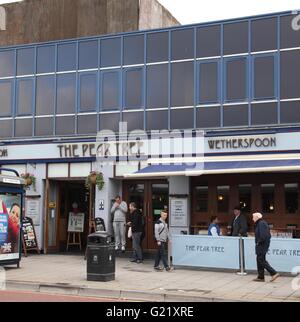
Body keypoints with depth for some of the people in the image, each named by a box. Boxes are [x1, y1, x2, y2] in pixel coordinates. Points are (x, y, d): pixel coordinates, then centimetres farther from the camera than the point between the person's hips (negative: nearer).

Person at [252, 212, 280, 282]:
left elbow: (263, 235, -27)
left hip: (262, 245, -10)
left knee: (262, 260, -7)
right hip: (260, 246, 10)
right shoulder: (261, 223, 15)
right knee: (259, 260, 12)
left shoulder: (261, 223, -16)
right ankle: (261, 277, 16)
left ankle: (274, 273, -7)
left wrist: (259, 242, -14)